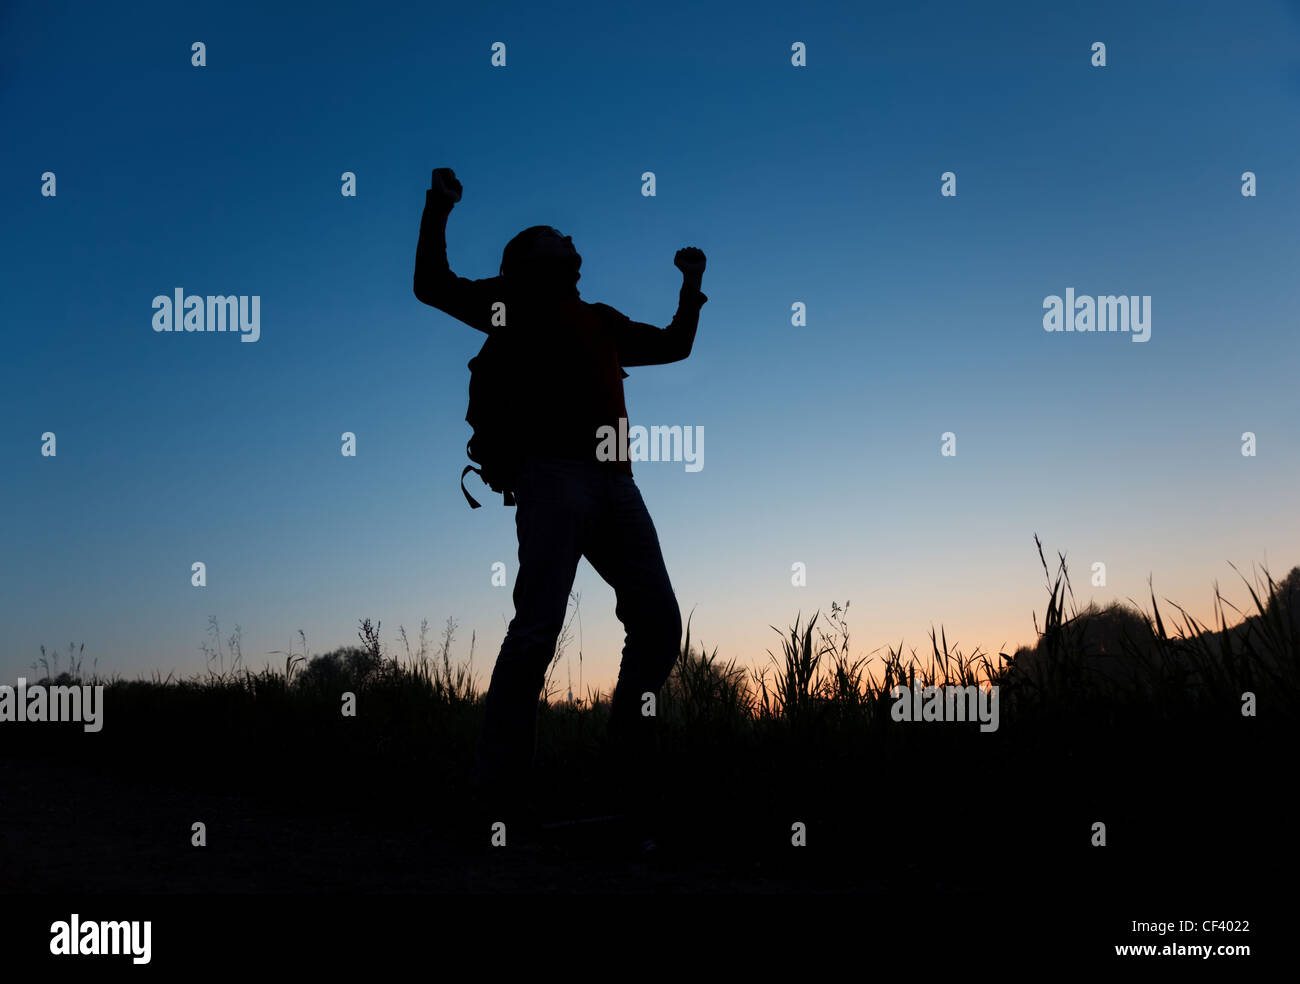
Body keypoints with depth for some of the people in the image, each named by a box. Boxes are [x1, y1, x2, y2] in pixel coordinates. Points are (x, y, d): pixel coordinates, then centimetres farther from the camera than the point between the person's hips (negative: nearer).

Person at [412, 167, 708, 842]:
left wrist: (692, 284, 40)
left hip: (614, 481, 7)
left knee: (658, 623, 0)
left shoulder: (602, 320, 30)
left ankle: (629, 780, 10)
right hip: (554, 473, -6)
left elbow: (674, 346, 43)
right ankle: (500, 786, -10)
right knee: (538, 625, -16)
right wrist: (438, 211, 3)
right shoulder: (514, 303, 15)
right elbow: (433, 286, 6)